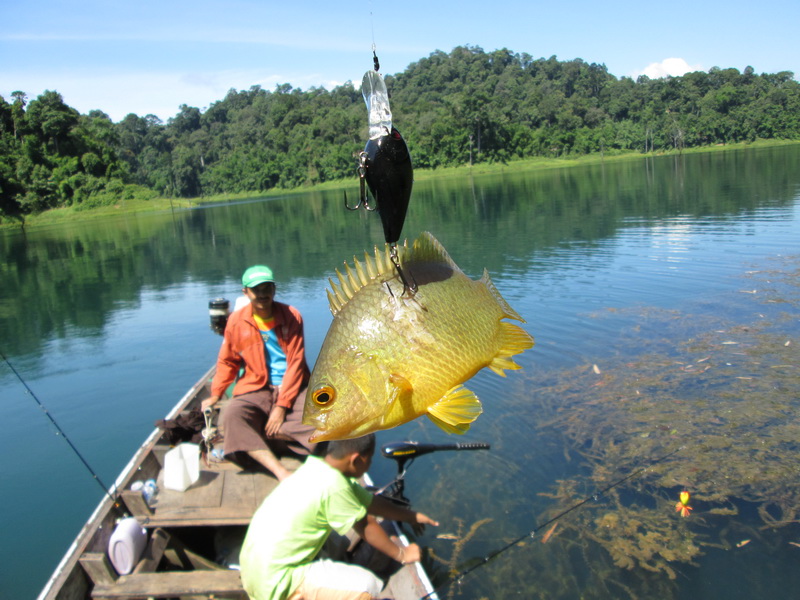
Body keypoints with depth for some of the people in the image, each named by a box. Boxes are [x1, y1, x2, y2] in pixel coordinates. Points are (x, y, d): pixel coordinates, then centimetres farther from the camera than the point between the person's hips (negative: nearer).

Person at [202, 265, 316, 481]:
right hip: (256, 389, 1)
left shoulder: (291, 316, -4)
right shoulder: (236, 321, 1)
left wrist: (282, 406, -14)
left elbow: (296, 362, -8)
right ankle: (280, 472, -40)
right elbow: (227, 362, 14)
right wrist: (215, 395, 9)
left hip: (292, 388, -1)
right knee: (231, 416, -32)